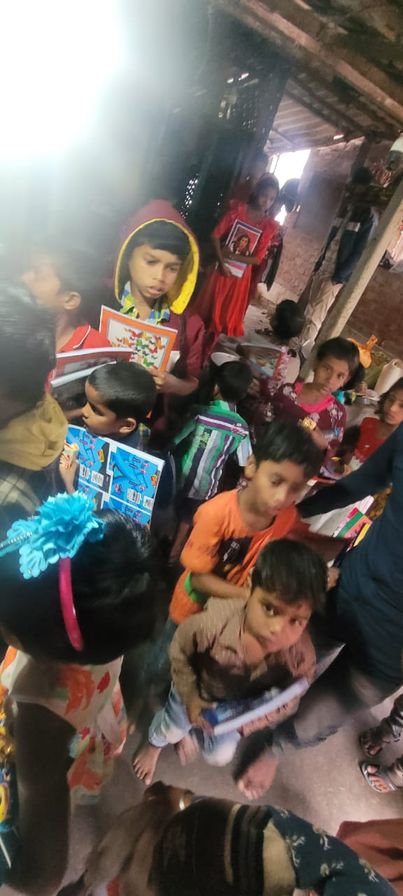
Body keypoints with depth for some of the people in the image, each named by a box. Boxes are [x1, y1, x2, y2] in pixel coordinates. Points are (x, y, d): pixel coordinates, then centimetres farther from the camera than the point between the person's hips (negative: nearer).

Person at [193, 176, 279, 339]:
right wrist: (222, 262, -16)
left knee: (229, 316, 9)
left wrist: (231, 256, -17)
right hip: (222, 267, 0)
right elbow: (216, 234, -7)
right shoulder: (238, 209, -6)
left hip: (241, 274, 0)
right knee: (207, 307, 10)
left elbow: (257, 258, -9)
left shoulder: (269, 225, -6)